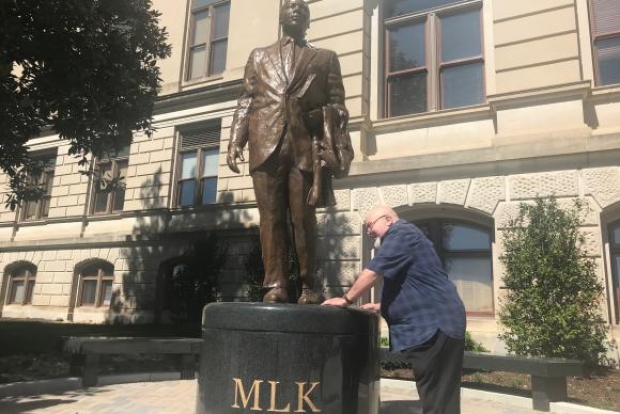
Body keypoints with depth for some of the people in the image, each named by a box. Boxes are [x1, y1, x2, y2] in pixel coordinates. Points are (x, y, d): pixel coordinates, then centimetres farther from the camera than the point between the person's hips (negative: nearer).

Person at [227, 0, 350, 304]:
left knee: (304, 218, -4)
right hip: (266, 144, 1)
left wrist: (336, 113, -11)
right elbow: (245, 103, 16)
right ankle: (275, 284, -1)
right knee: (271, 217, -3)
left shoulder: (326, 58, 21)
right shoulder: (259, 56, 24)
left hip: (307, 146, -1)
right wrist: (235, 141, 3)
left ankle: (309, 286, 4)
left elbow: (336, 102, 13)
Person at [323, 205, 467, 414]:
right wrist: (380, 307, 20)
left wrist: (346, 300, -5)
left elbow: (372, 272, -14)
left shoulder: (401, 233, -8)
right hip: (432, 323, 11)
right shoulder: (403, 237, 24)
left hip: (434, 323, -11)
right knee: (440, 396, 13)